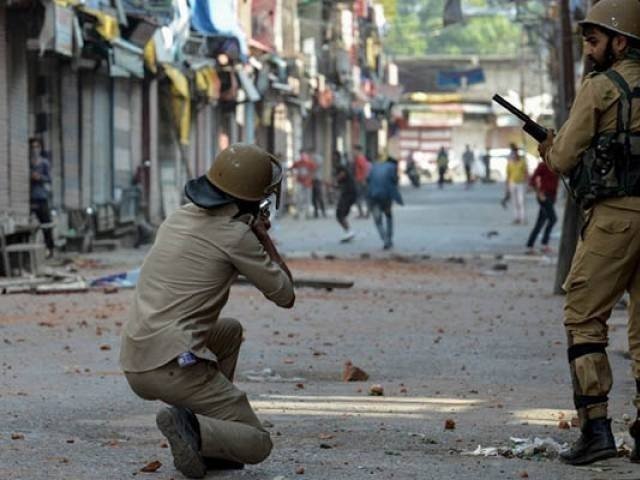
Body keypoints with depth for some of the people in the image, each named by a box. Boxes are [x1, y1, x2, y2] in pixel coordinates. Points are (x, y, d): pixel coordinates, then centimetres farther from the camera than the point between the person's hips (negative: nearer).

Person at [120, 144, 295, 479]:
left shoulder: (178, 218, 15)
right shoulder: (237, 235, -7)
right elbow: (285, 297, 3)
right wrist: (264, 238, 14)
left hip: (134, 365, 7)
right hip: (174, 366, -7)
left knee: (230, 331, 33)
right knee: (257, 445, 5)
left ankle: (205, 443, 20)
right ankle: (192, 428, -22)